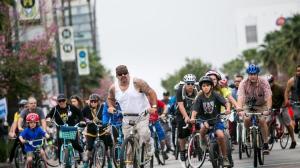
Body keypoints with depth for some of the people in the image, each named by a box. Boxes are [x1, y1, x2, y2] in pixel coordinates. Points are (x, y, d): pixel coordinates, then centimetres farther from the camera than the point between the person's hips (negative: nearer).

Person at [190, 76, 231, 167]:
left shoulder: (215, 95, -8)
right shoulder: (200, 97, -5)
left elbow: (226, 102, -19)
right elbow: (195, 109, -12)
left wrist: (228, 108, -41)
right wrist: (192, 117, -31)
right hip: (204, 119, 1)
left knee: (221, 135, -22)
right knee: (204, 127, -35)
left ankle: (225, 157, -6)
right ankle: (203, 140, -2)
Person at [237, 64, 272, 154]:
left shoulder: (263, 82, -24)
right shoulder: (244, 83, -23)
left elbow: (268, 97, -32)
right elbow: (240, 97, -33)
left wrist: (268, 109, -47)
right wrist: (239, 109, -50)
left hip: (261, 105, -1)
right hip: (248, 105, 1)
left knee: (262, 120, -24)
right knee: (246, 119, -24)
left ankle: (266, 144, -13)